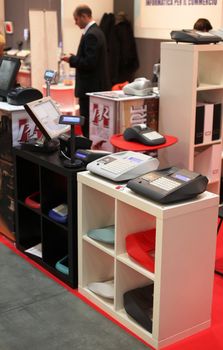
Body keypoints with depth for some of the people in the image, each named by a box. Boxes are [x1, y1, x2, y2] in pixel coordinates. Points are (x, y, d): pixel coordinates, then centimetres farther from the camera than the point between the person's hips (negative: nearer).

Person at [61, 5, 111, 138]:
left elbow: (89, 62, -22)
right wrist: (75, 58, 12)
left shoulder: (91, 35, -17)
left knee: (88, 125, -6)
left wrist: (72, 60, -10)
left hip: (90, 87, -10)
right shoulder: (96, 31, 15)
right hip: (97, 86, 10)